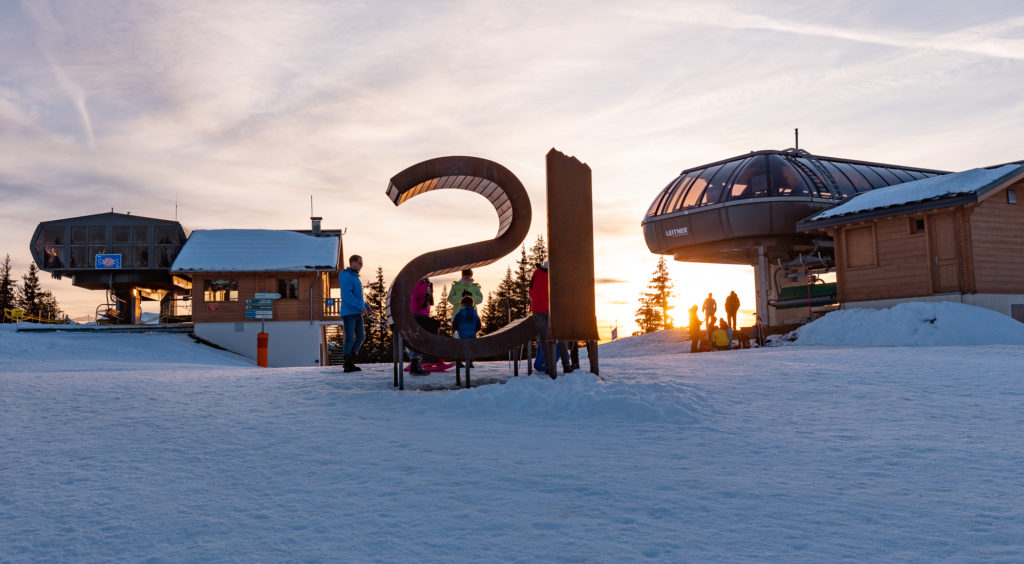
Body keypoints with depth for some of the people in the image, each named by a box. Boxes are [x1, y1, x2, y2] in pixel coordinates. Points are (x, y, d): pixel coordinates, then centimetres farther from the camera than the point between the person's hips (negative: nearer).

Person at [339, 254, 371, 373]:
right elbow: (347, 295, -21)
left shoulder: (355, 277, 19)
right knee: (350, 338, -5)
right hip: (348, 313, -9)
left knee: (361, 337, 7)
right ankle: (348, 366, 3)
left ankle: (350, 360, 18)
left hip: (357, 313, 9)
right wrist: (361, 306, -23)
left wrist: (366, 305, 11)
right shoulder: (346, 276, -11)